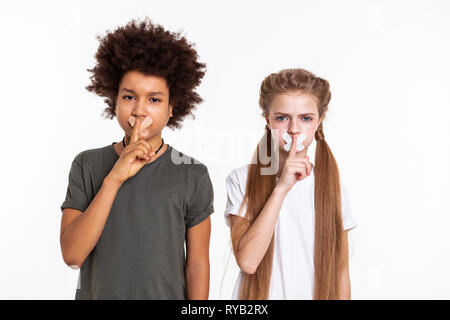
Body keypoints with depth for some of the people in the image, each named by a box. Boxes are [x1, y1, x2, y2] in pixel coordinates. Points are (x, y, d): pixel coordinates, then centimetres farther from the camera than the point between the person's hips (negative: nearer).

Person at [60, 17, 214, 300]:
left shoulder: (193, 175, -8)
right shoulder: (87, 165, -6)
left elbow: (197, 263, -5)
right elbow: (72, 255, -15)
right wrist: (114, 178, -23)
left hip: (167, 293, 0)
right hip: (96, 293, 1)